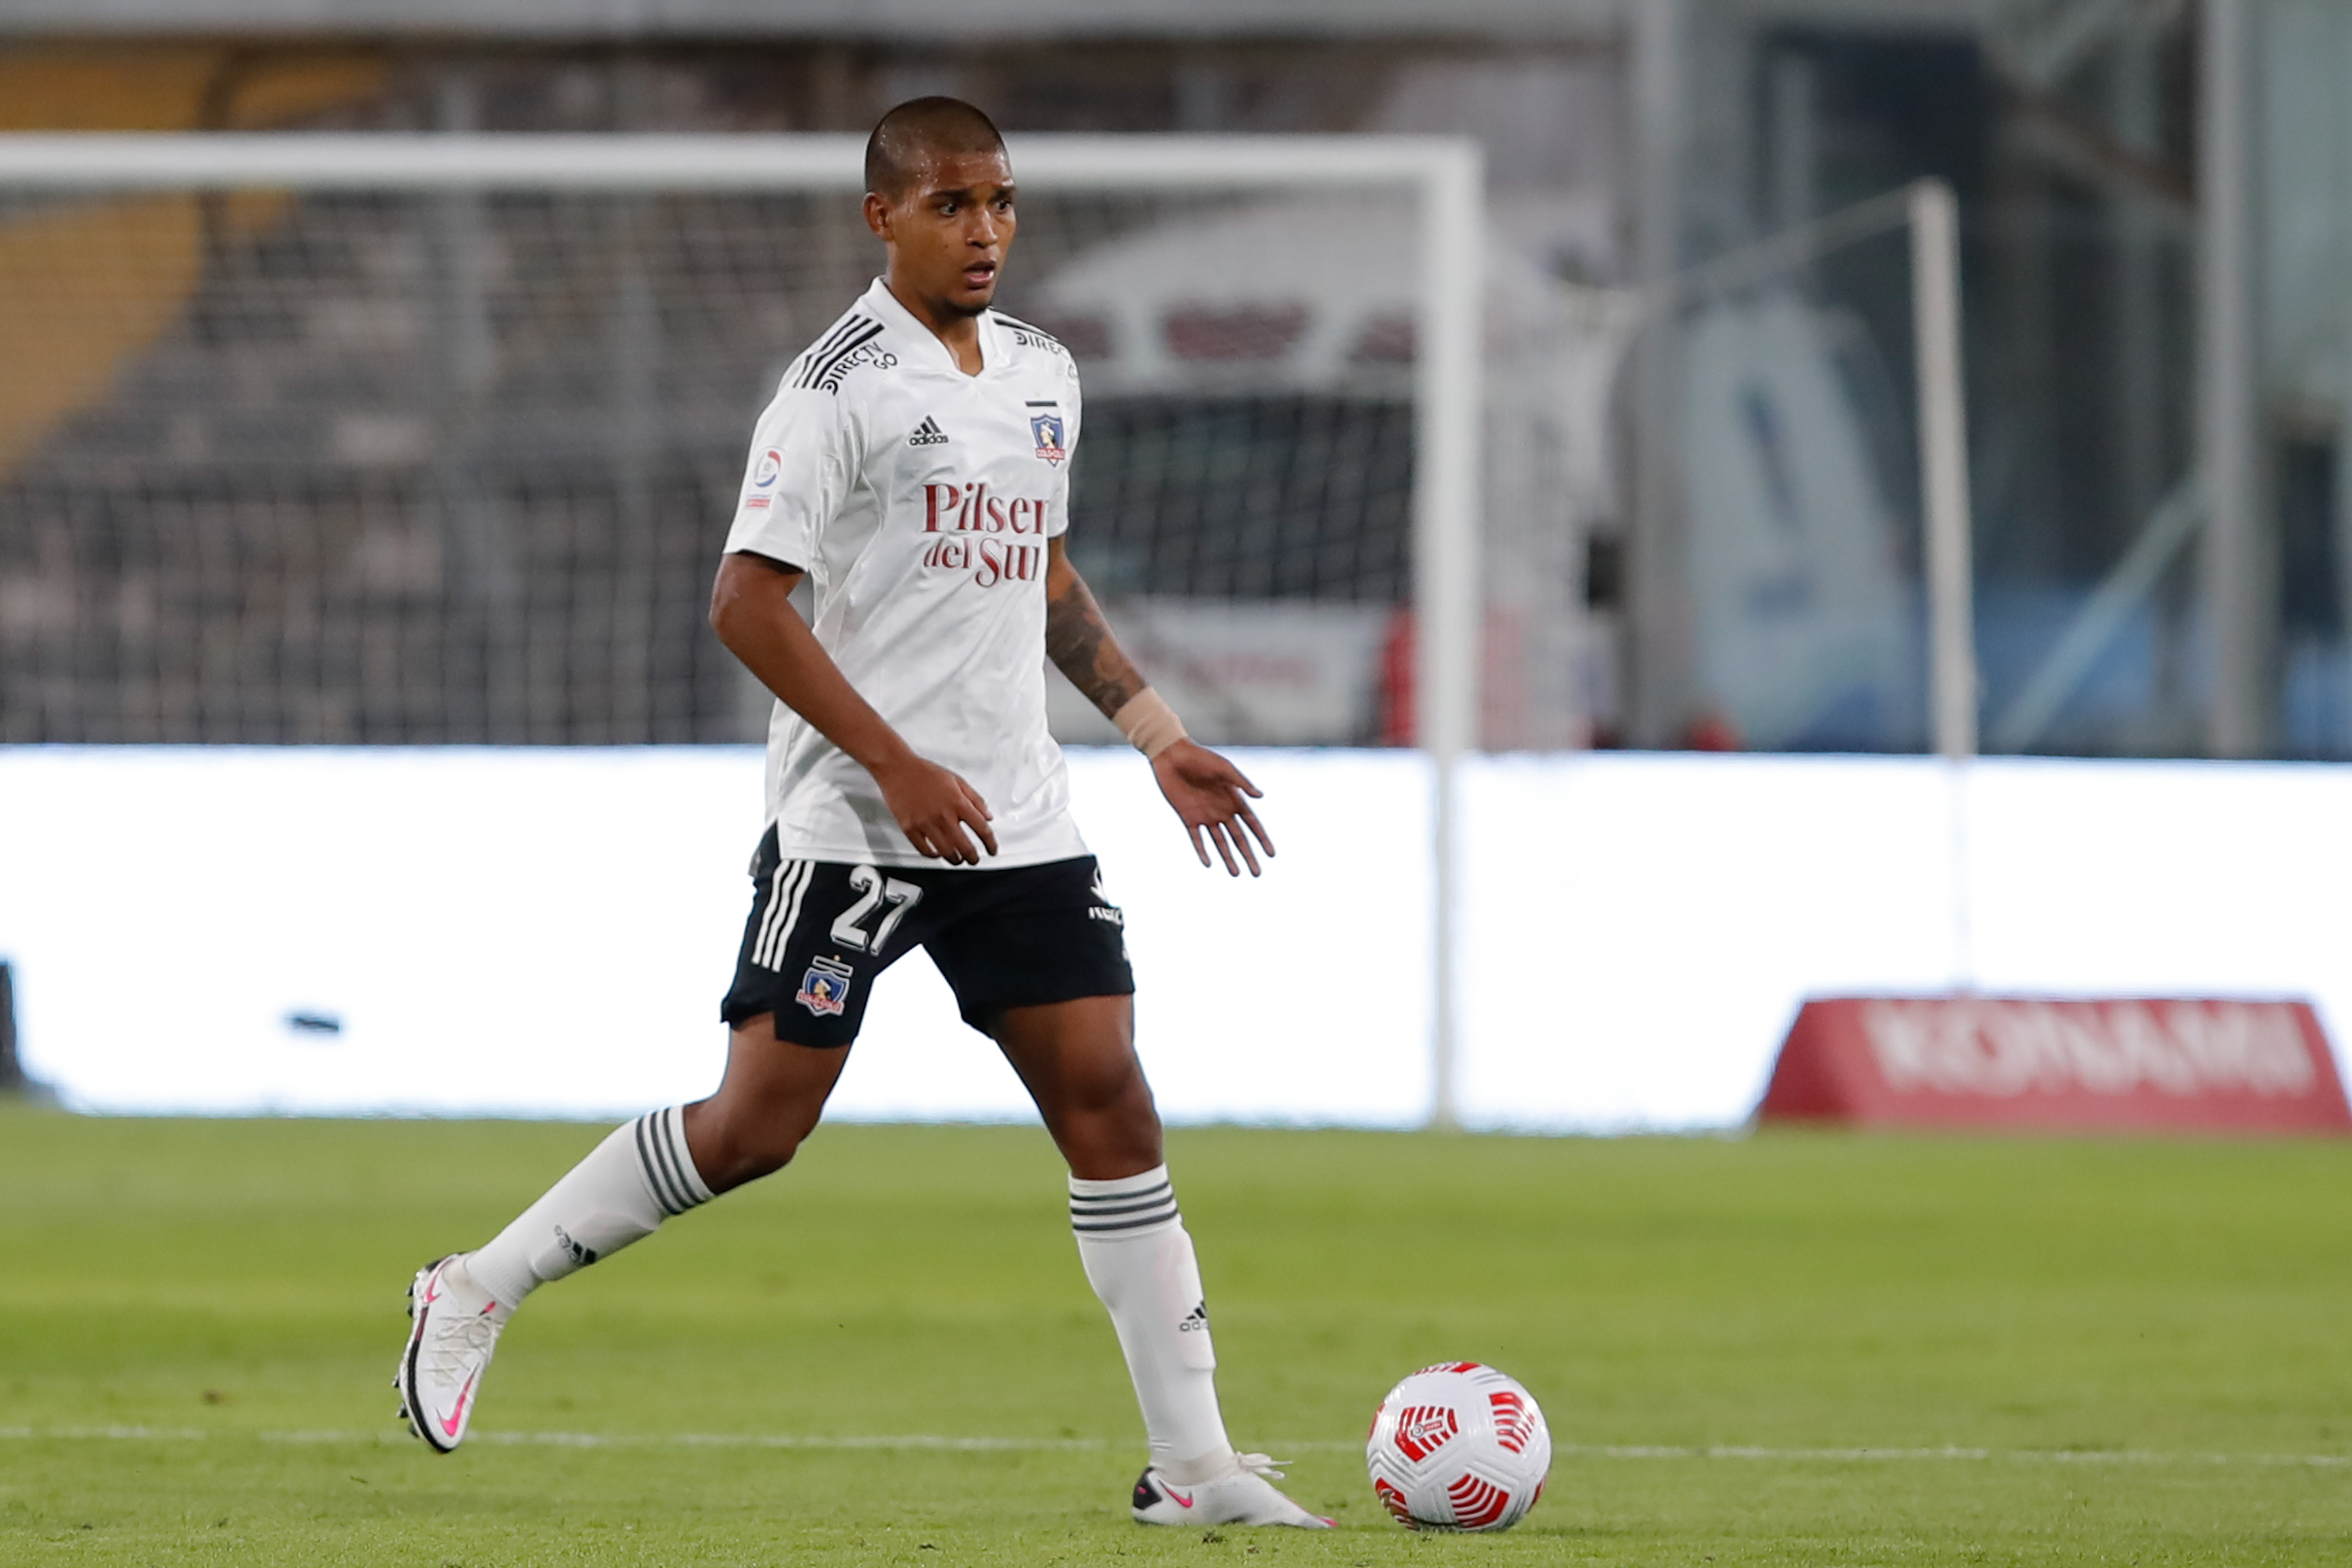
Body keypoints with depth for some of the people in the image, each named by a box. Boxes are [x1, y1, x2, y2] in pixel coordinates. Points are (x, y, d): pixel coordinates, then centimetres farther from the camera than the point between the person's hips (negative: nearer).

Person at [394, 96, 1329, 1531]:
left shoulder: (1043, 374, 13)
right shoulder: (844, 383, -11)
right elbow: (747, 601, -15)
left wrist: (1159, 734, 21)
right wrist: (899, 767, -20)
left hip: (1017, 820, 6)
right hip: (851, 821, -6)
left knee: (1109, 1101, -2)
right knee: (758, 1124, -7)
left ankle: (1193, 1465, -1)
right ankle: (479, 1292, 10)